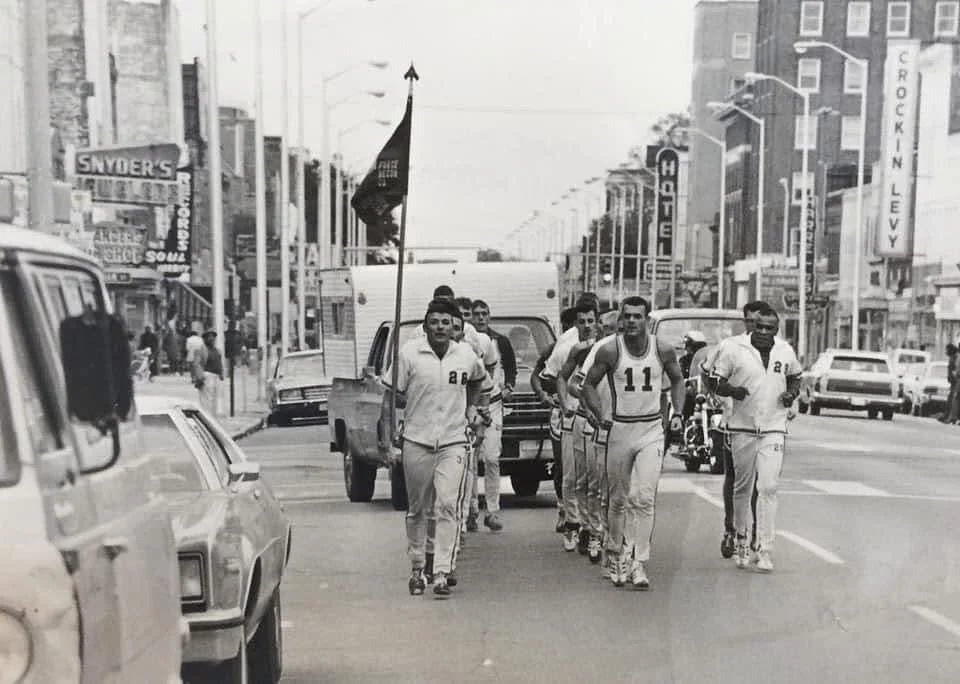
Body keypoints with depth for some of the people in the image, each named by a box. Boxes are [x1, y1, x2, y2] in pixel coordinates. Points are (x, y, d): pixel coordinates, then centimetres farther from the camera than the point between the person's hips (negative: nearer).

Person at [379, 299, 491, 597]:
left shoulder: (466, 356, 1)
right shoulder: (409, 354, -6)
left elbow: (478, 382, 26)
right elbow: (391, 398, -3)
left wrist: (481, 415, 17)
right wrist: (386, 441, -7)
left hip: (453, 442, 1)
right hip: (416, 441, 0)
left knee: (447, 506, -11)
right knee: (417, 509, 10)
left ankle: (442, 573, -11)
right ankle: (417, 567, 25)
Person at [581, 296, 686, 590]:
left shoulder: (663, 349, -3)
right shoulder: (609, 350, -8)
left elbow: (677, 380, 14)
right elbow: (589, 384, 2)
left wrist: (678, 414, 3)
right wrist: (600, 417, -8)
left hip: (651, 430, 0)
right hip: (619, 428, 0)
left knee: (644, 498, -10)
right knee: (619, 499, 9)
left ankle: (638, 563, -8)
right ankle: (616, 555, 27)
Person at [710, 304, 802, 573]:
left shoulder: (786, 352, 6)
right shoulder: (733, 348, -4)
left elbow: (795, 377, 23)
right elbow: (715, 382, 0)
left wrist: (792, 393, 2)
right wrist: (732, 390, -20)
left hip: (774, 429, 1)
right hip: (742, 427, -1)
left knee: (769, 488, -9)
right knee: (742, 488, 8)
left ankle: (764, 550, -6)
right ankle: (742, 540, 26)